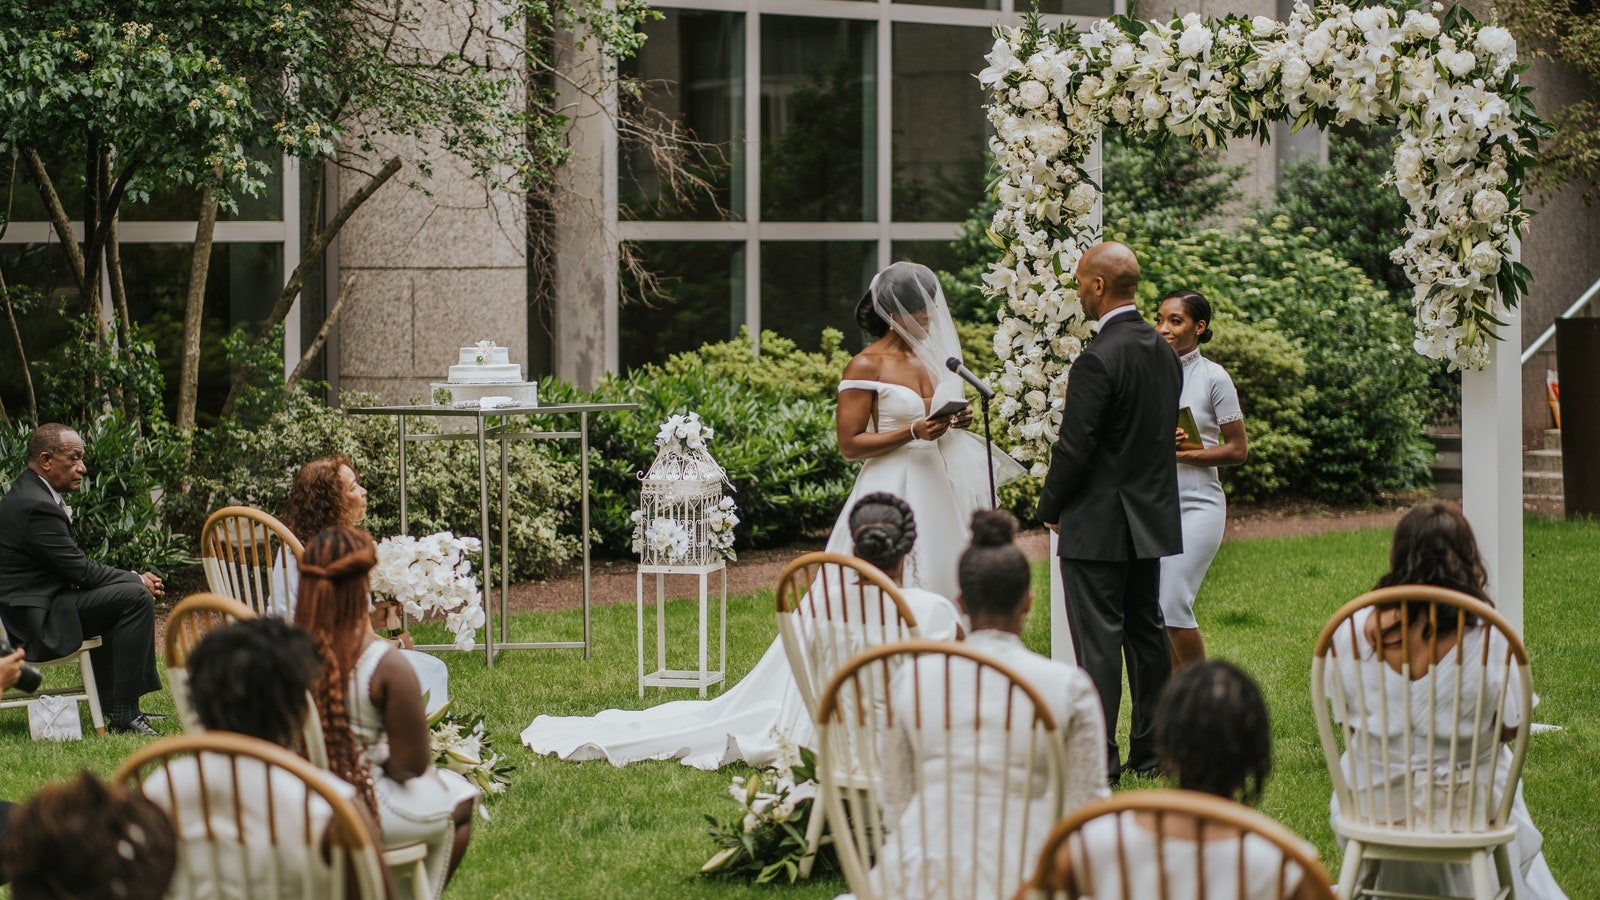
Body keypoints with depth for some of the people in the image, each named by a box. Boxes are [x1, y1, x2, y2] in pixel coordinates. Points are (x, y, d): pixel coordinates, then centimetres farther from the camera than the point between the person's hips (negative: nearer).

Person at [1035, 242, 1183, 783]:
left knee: (1097, 640, -5)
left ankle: (1098, 756, -4)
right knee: (1146, 632, 14)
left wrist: (1050, 508, -3)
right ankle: (1150, 749, 20)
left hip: (1098, 525, -8)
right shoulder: (1164, 352, 7)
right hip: (1151, 517, 8)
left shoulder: (1099, 360, -20)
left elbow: (1074, 447, -19)